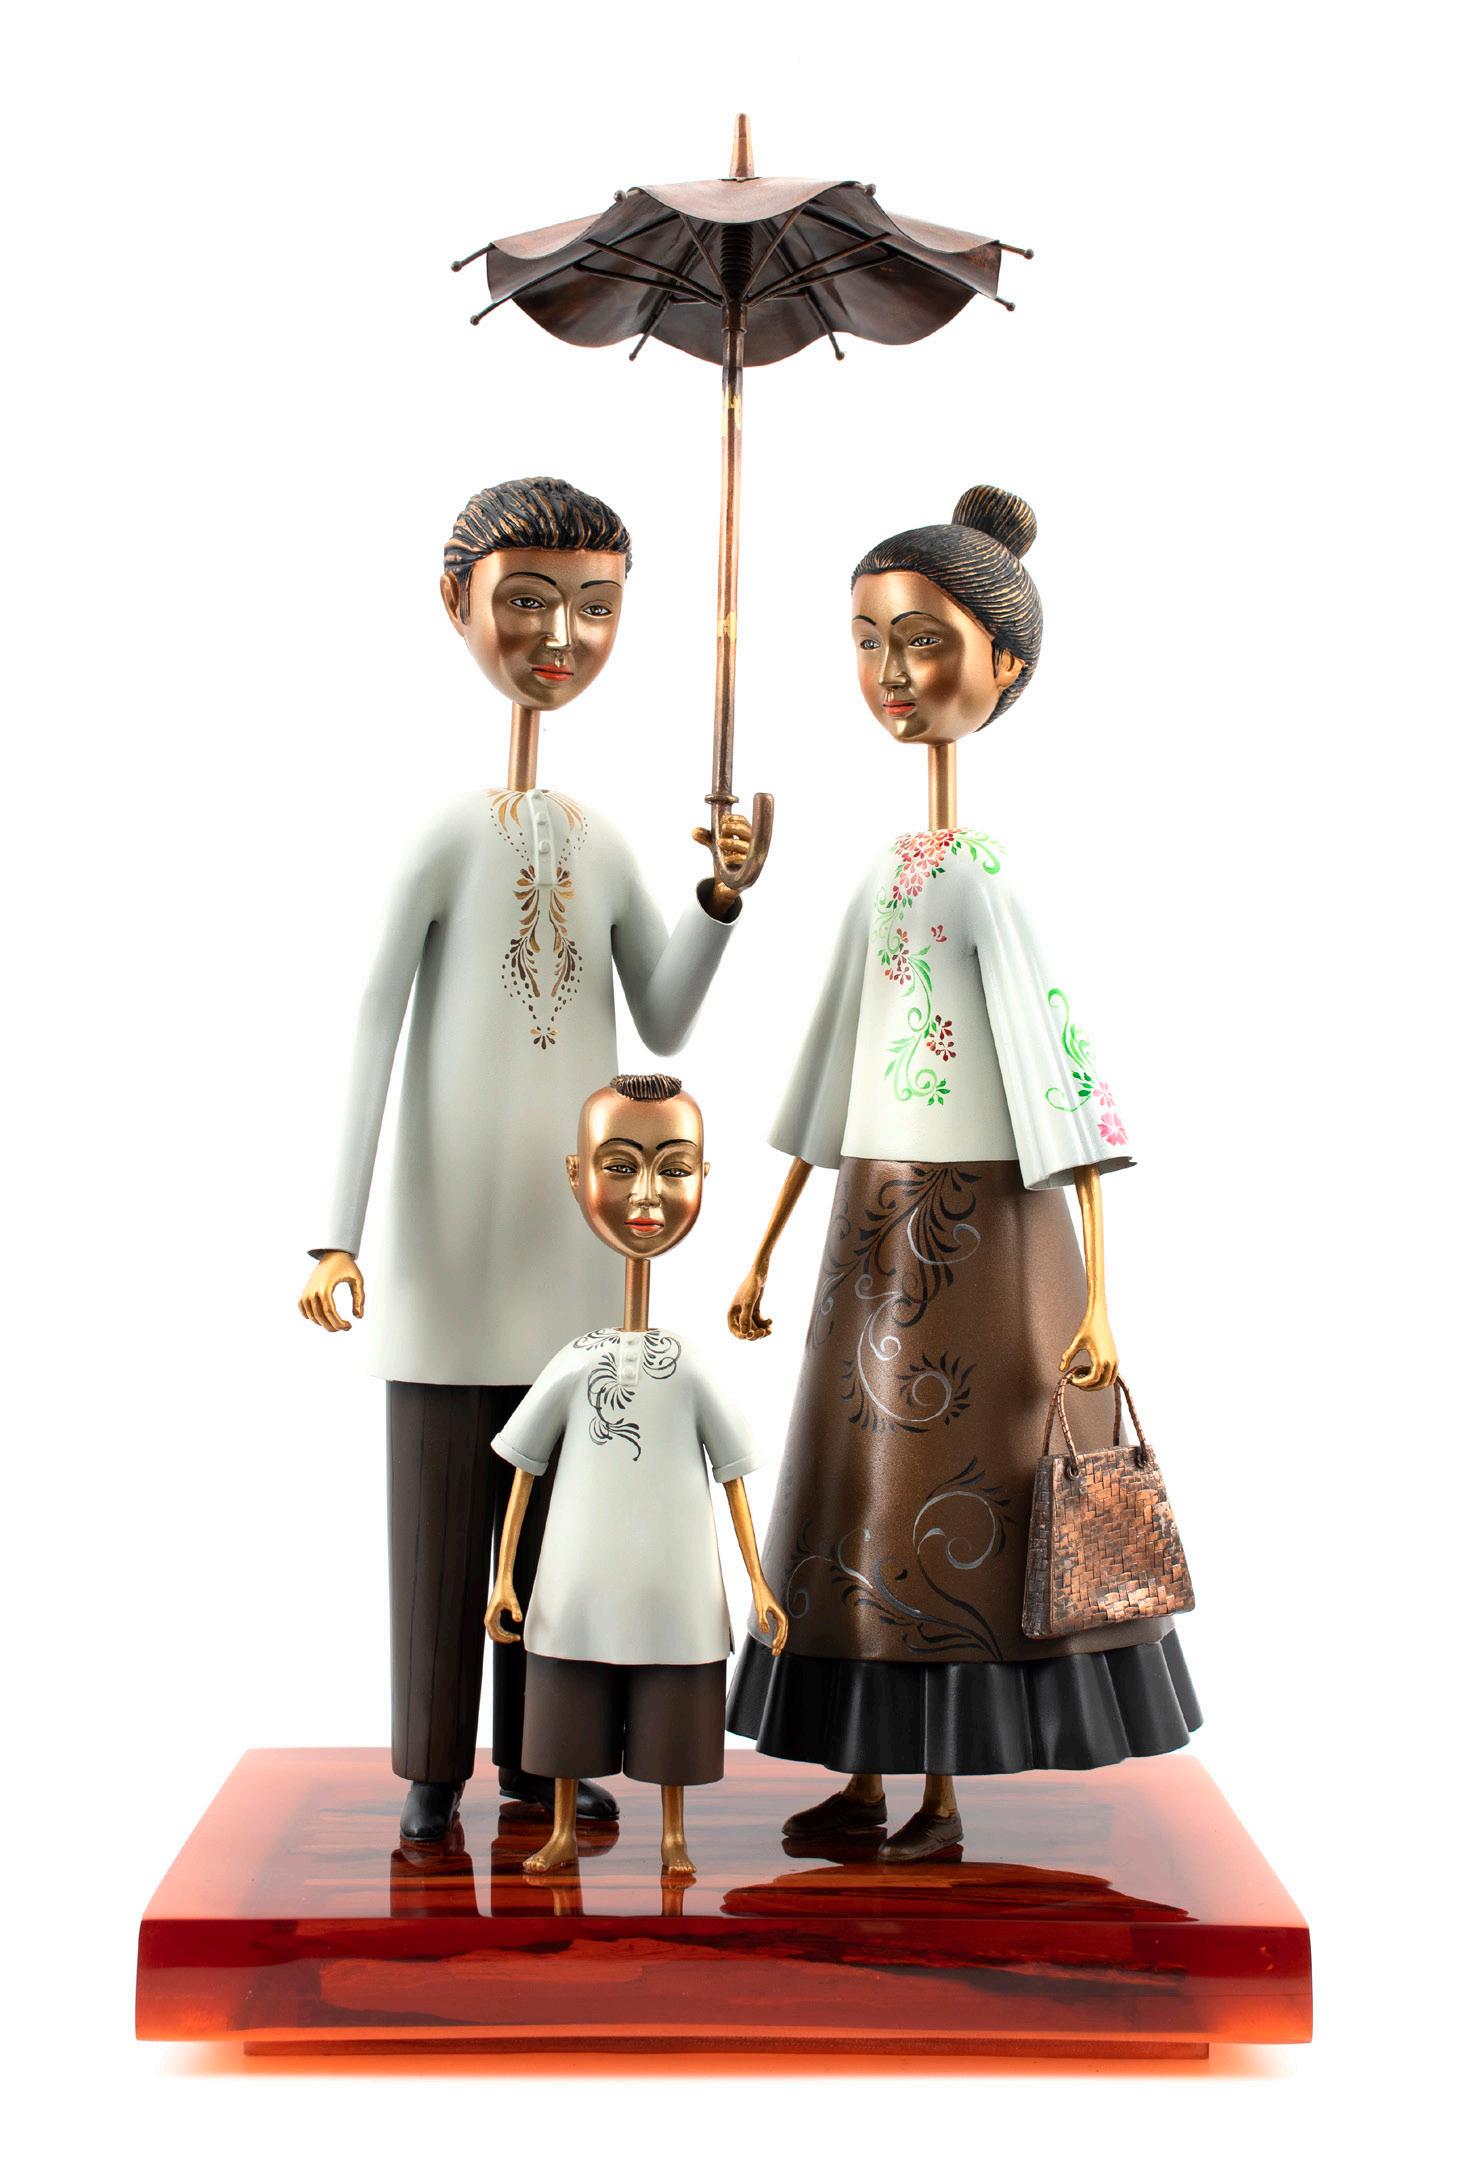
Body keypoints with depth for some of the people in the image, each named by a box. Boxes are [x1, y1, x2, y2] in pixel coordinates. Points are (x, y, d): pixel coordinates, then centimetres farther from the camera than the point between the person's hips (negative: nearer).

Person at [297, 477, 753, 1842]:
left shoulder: (607, 848, 7)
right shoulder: (442, 836, -9)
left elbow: (663, 1026, 6)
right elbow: (368, 1033, -12)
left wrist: (722, 898, -9)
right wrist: (336, 1232, -18)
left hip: (572, 1249, 5)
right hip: (456, 1246, -5)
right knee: (445, 1506, 2)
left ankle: (539, 1751, 22)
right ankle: (435, 1768, 14)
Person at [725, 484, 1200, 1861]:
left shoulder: (1020, 864, -10)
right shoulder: (884, 882, 10)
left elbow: (1073, 1072, -13)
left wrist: (1098, 1295, -16)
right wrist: (765, 1251, 17)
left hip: (990, 1231, -7)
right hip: (877, 1232, 7)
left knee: (966, 1504, 2)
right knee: (865, 1498, 10)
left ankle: (943, 1791, 13)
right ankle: (867, 1777, 21)